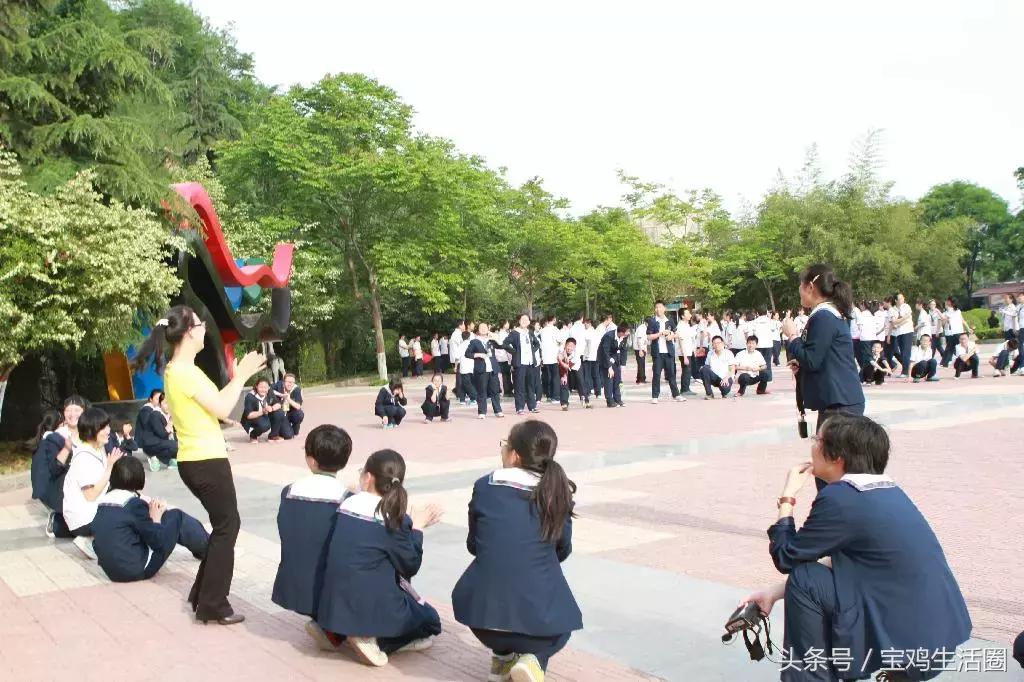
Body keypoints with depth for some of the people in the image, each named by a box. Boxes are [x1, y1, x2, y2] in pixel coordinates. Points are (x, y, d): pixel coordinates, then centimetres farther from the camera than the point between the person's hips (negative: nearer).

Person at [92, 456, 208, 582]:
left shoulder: (103, 503, 5)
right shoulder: (134, 504, -16)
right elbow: (157, 541, -12)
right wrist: (156, 519, 6)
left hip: (111, 570, 7)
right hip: (137, 569, -7)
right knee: (177, 517, 5)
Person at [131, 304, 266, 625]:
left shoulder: (174, 370, 12)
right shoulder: (186, 371, -19)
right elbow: (223, 410, -19)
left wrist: (236, 377, 12)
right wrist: (241, 376, -9)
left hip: (194, 461, 10)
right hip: (207, 461, -10)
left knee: (224, 524, 19)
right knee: (226, 528, 1)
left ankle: (202, 595, 26)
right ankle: (213, 606, 8)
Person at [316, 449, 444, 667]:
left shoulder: (348, 505, 1)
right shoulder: (394, 519, -13)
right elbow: (410, 566, -5)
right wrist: (417, 528, 6)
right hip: (372, 606, -5)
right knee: (430, 620, 19)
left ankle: (335, 632, 11)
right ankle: (376, 639, -7)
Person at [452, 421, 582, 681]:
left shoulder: (484, 486, 0)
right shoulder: (557, 491, 1)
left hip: (483, 610, 2)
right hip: (539, 614, -1)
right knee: (560, 625, 34)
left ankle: (502, 656, 23)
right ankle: (534, 659, 4)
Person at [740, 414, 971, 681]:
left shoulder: (839, 498, -17)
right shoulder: (887, 491, 10)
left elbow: (786, 558, -6)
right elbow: (836, 563, 15)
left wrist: (787, 498, 4)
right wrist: (775, 591, 13)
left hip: (914, 645, -9)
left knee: (804, 581, -9)